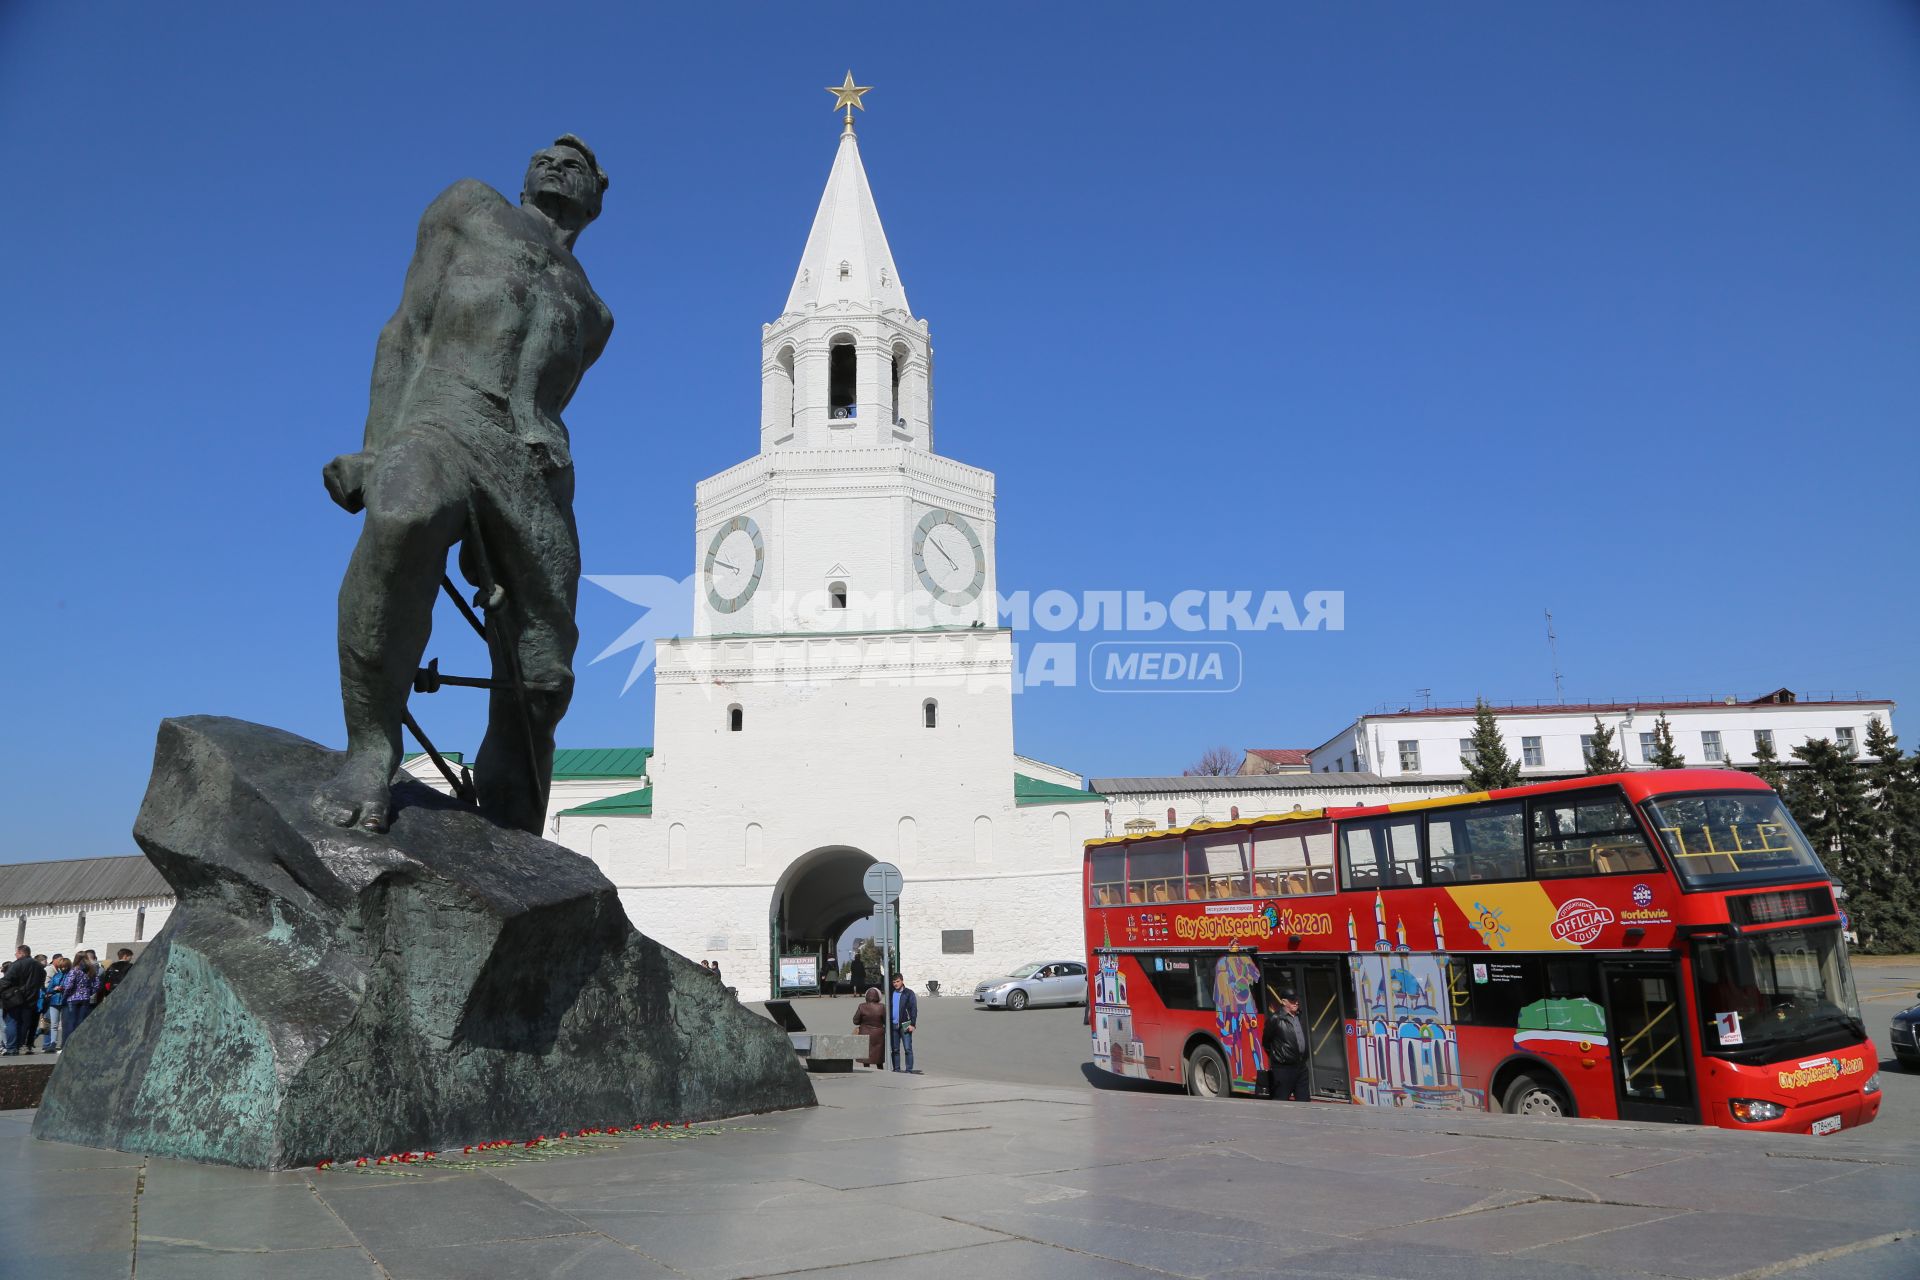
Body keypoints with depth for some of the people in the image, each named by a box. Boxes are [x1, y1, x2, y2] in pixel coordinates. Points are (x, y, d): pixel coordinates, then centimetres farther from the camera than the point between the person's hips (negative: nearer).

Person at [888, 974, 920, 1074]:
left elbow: (914, 1009, -3)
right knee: (895, 1049, 7)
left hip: (905, 1025, -4)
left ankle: (909, 1069, -3)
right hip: (893, 1025, 4)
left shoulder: (909, 993, 0)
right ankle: (896, 1069, 13)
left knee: (908, 1049, -6)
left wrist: (912, 1024, -11)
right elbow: (888, 1009, 18)